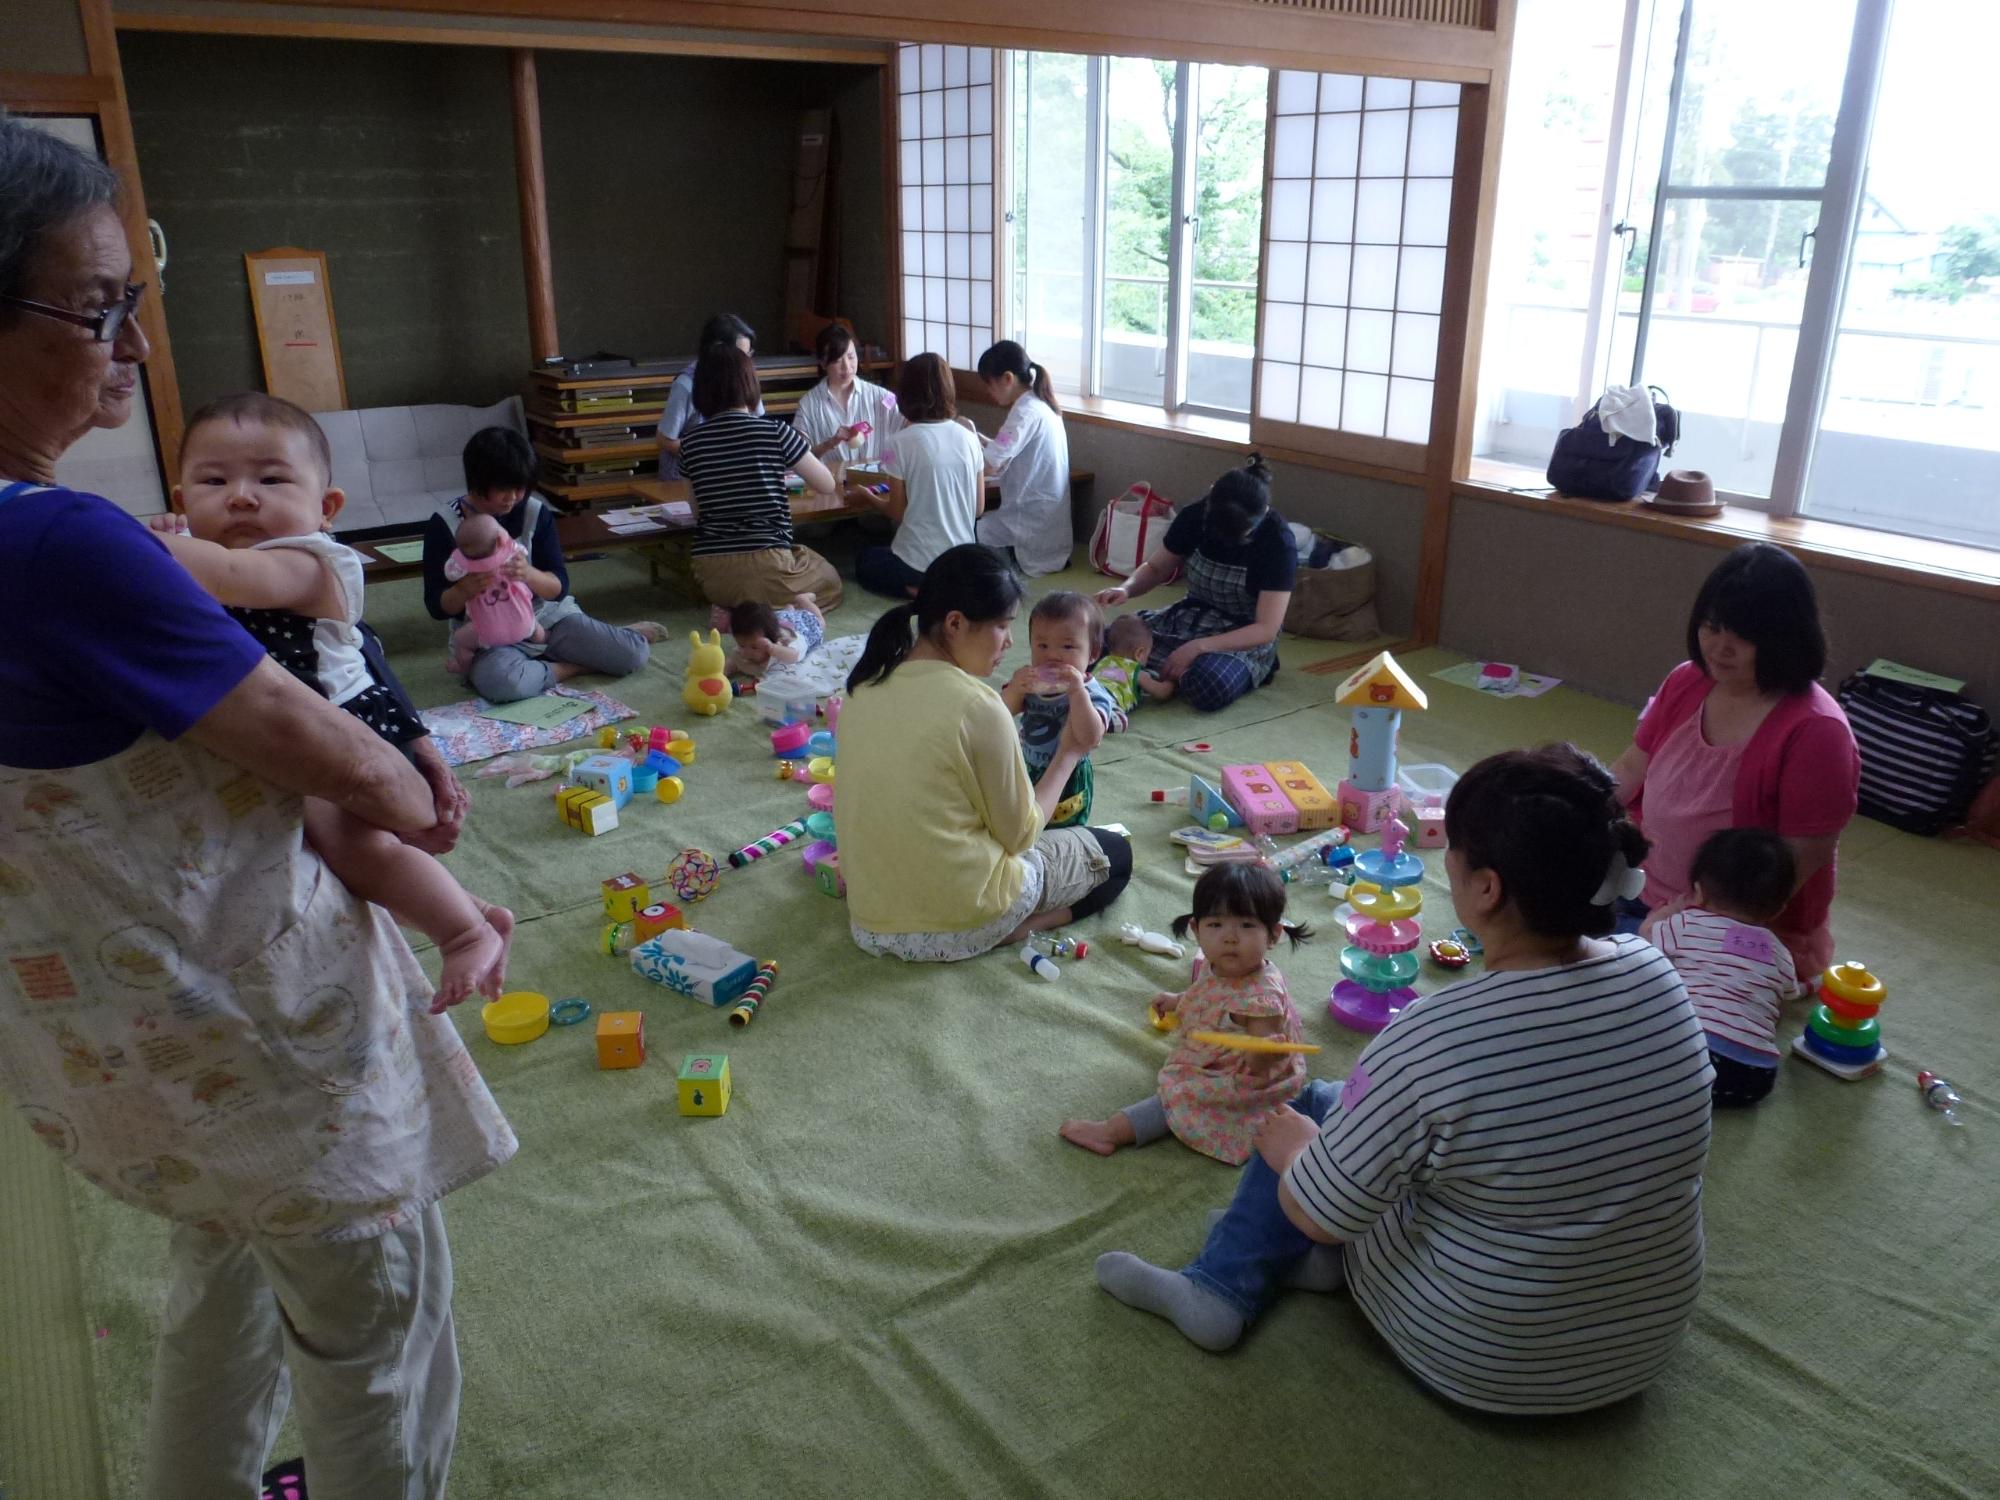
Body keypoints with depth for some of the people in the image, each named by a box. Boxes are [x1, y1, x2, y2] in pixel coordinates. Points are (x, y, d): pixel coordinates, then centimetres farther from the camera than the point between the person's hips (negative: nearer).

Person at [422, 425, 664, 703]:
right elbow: (437, 607, -8)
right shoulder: (445, 524, -10)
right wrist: (464, 589, -32)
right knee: (499, 681, -38)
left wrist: (529, 574, -30)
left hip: (546, 617, 2)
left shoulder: (536, 512, -4)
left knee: (633, 655, -14)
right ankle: (572, 667, -10)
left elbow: (559, 587, -7)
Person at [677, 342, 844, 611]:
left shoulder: (690, 443, 4)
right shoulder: (776, 433, -7)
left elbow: (698, 511, 14)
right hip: (765, 566, -4)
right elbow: (827, 485, 4)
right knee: (830, 582, 26)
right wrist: (801, 448, 24)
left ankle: (732, 609, 4)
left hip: (711, 577, 4)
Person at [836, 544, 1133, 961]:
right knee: (1115, 853, 17)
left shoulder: (866, 684, 0)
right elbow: (1020, 835, -10)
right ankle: (1014, 928, -1)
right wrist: (1071, 752, 2)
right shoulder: (977, 705, -21)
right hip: (957, 924, -8)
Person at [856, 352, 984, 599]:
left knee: (864, 560, 28)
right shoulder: (968, 437, -1)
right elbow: (978, 508, 5)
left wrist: (872, 499, 15)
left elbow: (897, 512, -5)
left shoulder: (901, 443, -14)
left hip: (918, 563, -5)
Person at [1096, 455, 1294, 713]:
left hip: (1245, 637, -5)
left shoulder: (1278, 543, -21)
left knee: (1209, 687, -39)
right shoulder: (1196, 516, -8)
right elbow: (1155, 569, 6)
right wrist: (1126, 588, -18)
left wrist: (1197, 647, -32)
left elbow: (1266, 630, -22)